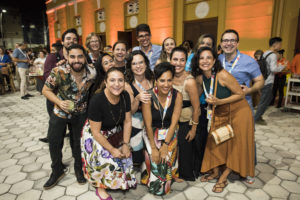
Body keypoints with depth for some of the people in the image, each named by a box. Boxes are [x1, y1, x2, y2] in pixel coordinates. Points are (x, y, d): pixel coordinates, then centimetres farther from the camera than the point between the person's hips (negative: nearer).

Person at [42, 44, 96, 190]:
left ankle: (79, 168, 39)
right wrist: (59, 102, -28)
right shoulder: (58, 72, -25)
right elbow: (46, 90, -13)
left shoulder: (92, 73, -19)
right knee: (54, 141, 12)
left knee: (78, 141, 14)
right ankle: (57, 171, 37)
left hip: (80, 113, 0)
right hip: (60, 112, 0)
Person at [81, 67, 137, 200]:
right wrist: (112, 149, -19)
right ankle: (100, 187, 15)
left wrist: (126, 144, -9)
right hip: (96, 135, -5)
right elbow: (96, 132, -23)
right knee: (106, 160, -15)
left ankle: (125, 181, 29)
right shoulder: (97, 101, -30)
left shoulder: (125, 96, -15)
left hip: (115, 133, 5)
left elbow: (127, 121, -5)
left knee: (125, 155, -2)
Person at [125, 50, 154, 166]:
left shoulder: (152, 80, 1)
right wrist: (137, 99, -28)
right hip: (136, 123, -3)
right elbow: (131, 111, -10)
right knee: (137, 159, 1)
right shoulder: (128, 85, -9)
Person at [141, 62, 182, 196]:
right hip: (152, 132, -1)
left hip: (170, 133, 1)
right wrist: (153, 148, -16)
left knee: (166, 157, -17)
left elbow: (174, 123, -10)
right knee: (153, 158, -18)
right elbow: (148, 125, -13)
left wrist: (165, 145, -16)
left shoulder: (177, 96, -12)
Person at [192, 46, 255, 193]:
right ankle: (215, 172, 27)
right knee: (215, 141, 7)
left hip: (238, 111, -5)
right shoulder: (200, 78, -9)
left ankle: (223, 178, 18)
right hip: (219, 114, 5)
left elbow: (241, 94, -20)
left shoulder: (223, 75, -27)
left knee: (235, 144, 1)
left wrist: (219, 101, -28)